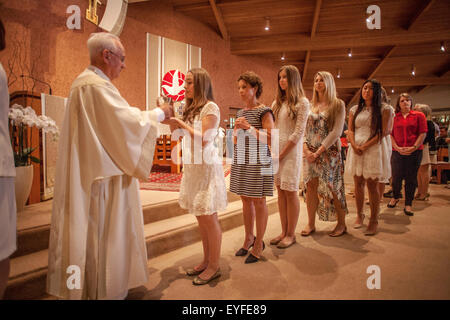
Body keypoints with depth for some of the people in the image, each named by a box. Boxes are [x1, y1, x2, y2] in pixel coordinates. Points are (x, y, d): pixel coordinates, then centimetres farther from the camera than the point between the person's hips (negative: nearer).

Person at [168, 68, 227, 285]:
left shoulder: (210, 108, -9)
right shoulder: (191, 108, 16)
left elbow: (204, 139, -17)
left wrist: (182, 124, -11)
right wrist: (172, 119, 3)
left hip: (206, 167, -8)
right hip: (192, 166, 8)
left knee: (209, 218, 0)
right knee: (201, 218, 13)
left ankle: (214, 266, 14)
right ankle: (206, 261, 26)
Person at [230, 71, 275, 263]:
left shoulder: (264, 112, -5)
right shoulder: (240, 113, 15)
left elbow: (271, 139, -13)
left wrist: (249, 127, -17)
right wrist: (237, 129, 0)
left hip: (258, 162, -6)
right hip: (240, 161, 7)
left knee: (258, 201, 2)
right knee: (245, 199, 11)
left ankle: (259, 243, 14)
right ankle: (248, 239, 26)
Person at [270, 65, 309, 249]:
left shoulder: (302, 103, -2)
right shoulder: (277, 103, 16)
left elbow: (298, 132, -9)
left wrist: (282, 154, -11)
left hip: (291, 151, -6)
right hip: (275, 151, 6)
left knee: (290, 192, -1)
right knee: (280, 191, 8)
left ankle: (291, 234, 12)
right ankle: (284, 232, 18)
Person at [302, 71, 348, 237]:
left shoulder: (338, 104, -1)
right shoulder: (311, 105, 13)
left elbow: (337, 131, -10)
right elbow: (304, 129, 9)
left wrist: (319, 151, -15)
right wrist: (306, 149, -8)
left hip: (329, 152, -4)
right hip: (310, 152, 4)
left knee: (332, 188, 1)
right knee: (311, 187, 5)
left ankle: (341, 224, 18)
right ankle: (311, 224, 15)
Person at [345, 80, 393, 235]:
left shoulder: (383, 110, 4)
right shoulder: (354, 109, 14)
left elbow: (382, 132, -5)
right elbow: (350, 130, 9)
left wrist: (365, 146, -15)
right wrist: (354, 145, -9)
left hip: (373, 149, -3)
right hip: (355, 150, 3)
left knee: (372, 185, -2)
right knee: (358, 183, 8)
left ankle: (374, 220, 7)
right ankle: (359, 215, 23)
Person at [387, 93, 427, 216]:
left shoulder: (419, 116, 5)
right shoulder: (394, 117, 8)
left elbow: (423, 133, 0)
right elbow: (390, 135, 5)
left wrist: (414, 147, -11)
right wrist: (397, 147, -8)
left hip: (414, 152, -1)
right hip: (397, 151, 1)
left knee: (411, 178, 3)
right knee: (396, 177, 5)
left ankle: (408, 204, 13)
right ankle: (395, 197, 31)